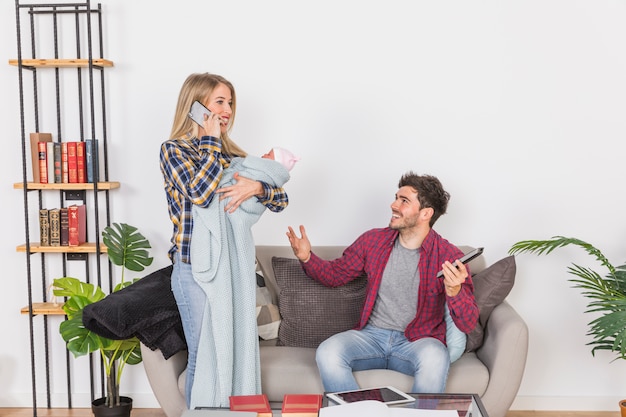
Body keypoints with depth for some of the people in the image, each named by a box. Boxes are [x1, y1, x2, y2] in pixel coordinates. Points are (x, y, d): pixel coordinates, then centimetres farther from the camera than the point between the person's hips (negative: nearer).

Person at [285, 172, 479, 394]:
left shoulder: (449, 256, -8)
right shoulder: (373, 240, 2)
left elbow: (468, 324, -12)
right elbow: (335, 274, 15)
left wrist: (453, 291, -34)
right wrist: (307, 258, -5)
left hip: (418, 340, -2)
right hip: (371, 334, 3)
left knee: (435, 358, -36)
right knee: (327, 353, -26)